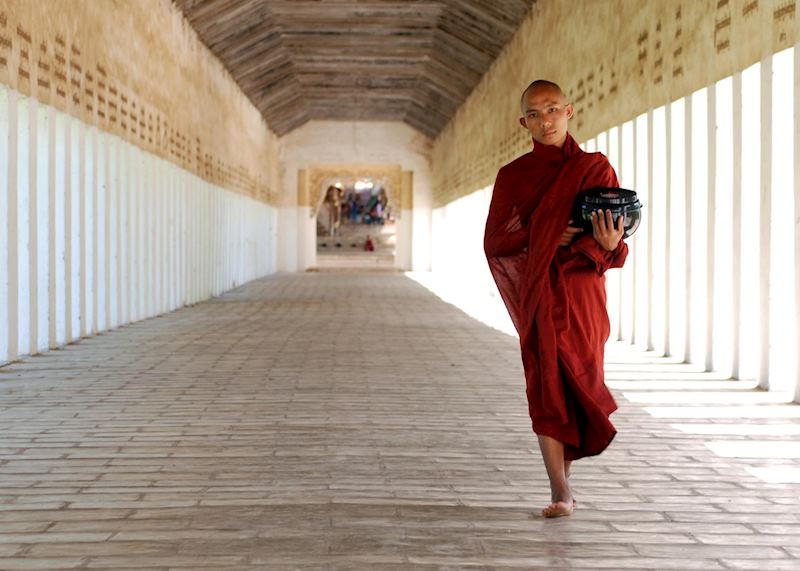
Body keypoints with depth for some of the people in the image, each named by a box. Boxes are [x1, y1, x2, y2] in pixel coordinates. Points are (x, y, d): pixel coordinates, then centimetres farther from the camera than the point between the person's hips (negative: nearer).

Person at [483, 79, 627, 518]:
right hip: (537, 294, 0)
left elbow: (614, 237, 1)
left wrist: (610, 245, -24)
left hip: (582, 289, 0)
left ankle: (563, 474, 27)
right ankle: (560, 490, -8)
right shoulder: (513, 176, 7)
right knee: (545, 384, -9)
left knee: (578, 381, 4)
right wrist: (546, 236, -12)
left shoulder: (595, 168, 5)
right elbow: (495, 242, 3)